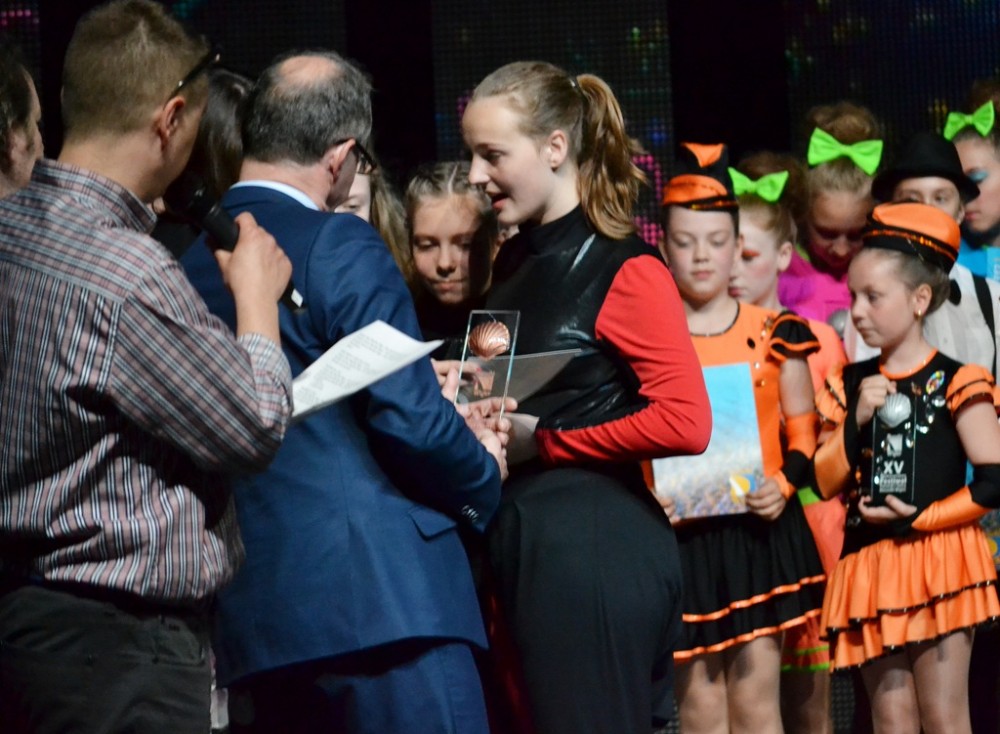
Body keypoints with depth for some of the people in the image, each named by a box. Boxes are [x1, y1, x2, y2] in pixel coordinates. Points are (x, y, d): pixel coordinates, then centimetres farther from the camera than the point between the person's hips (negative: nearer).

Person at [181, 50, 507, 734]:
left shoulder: (186, 256, 10)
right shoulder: (341, 247, -9)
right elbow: (410, 417, -14)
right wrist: (483, 477, 6)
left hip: (249, 616, 7)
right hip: (382, 600, -7)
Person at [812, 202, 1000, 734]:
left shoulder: (953, 382, -5)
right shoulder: (852, 385, 11)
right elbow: (825, 483, 7)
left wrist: (921, 517, -13)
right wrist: (857, 422, -7)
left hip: (938, 558, -5)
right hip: (871, 566, 5)